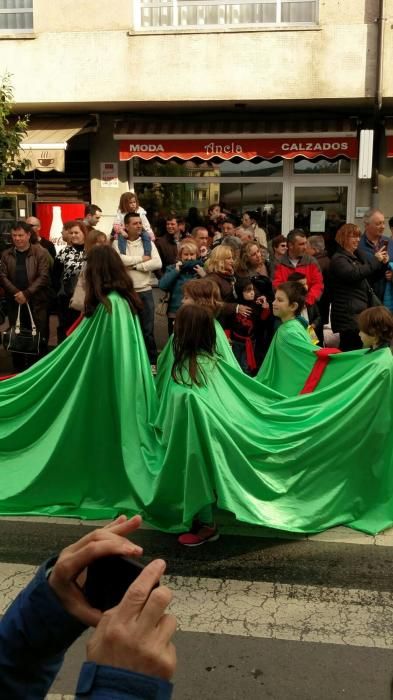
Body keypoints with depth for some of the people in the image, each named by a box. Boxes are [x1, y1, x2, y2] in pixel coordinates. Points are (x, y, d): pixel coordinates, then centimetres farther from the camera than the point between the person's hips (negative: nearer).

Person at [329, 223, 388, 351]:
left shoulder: (357, 255, 18)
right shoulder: (338, 259, -9)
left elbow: (372, 276, 24)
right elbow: (354, 274, -26)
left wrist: (383, 263, 4)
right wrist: (375, 260, -18)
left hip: (361, 309, 9)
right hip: (349, 313, -9)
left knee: (358, 348, 9)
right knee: (351, 350, -12)